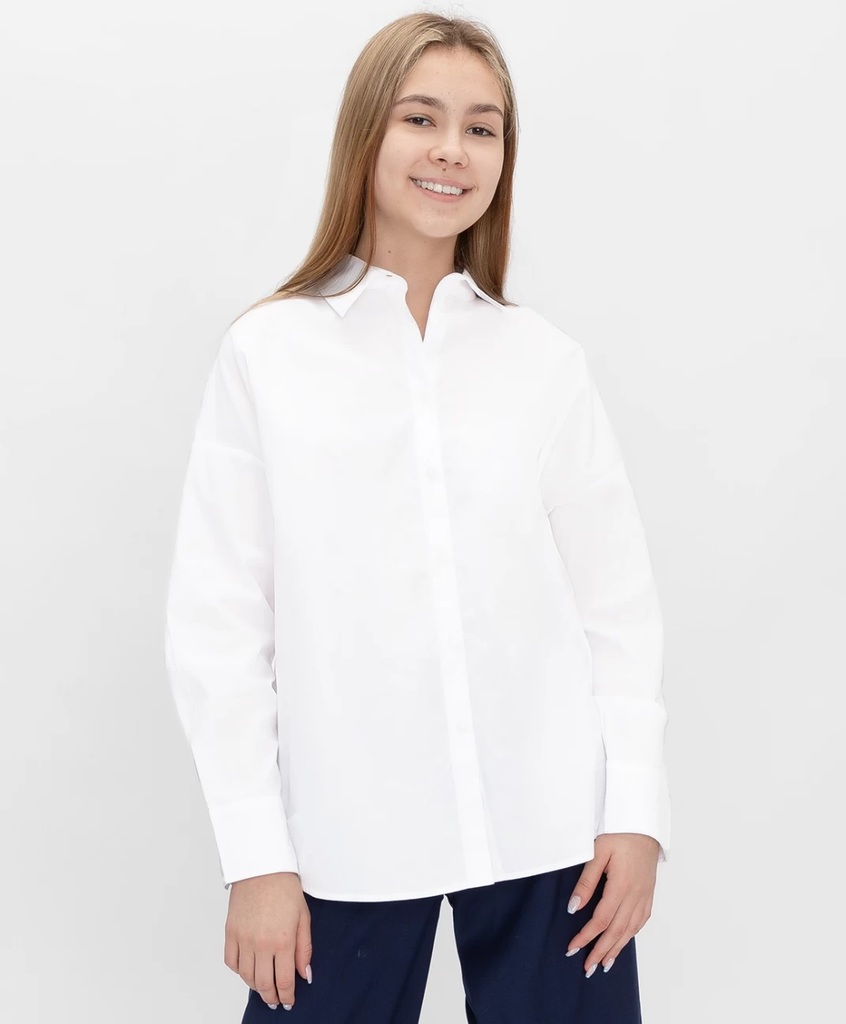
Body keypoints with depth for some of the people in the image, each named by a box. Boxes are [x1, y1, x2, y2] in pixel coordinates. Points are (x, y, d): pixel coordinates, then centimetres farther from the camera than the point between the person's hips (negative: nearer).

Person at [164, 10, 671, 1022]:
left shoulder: (546, 361, 3)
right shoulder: (268, 353, -2)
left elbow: (618, 603, 5)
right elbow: (217, 623, -2)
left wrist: (636, 810, -1)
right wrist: (256, 857, -5)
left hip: (546, 832, 2)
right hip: (345, 839, -1)